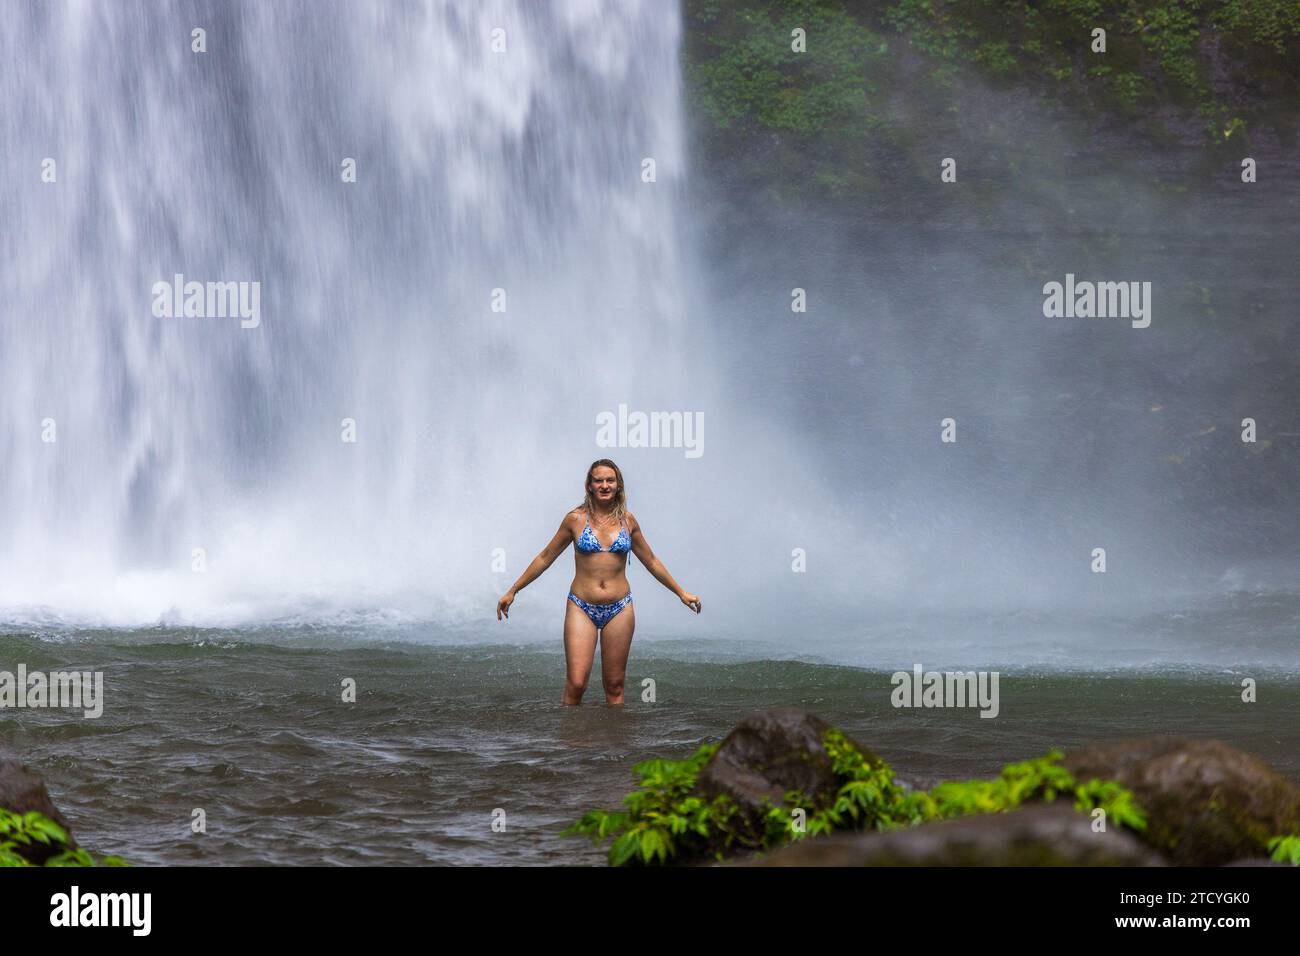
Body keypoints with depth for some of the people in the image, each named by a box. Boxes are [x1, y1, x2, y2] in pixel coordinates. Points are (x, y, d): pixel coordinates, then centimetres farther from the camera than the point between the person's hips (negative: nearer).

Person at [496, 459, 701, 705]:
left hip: (619, 609, 2)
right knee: (575, 684, -11)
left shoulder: (627, 520, 7)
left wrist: (681, 593, 24)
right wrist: (512, 591, 11)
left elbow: (651, 562, 19)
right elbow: (545, 558, 9)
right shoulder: (576, 519, 1)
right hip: (582, 608, -2)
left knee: (615, 685, 4)